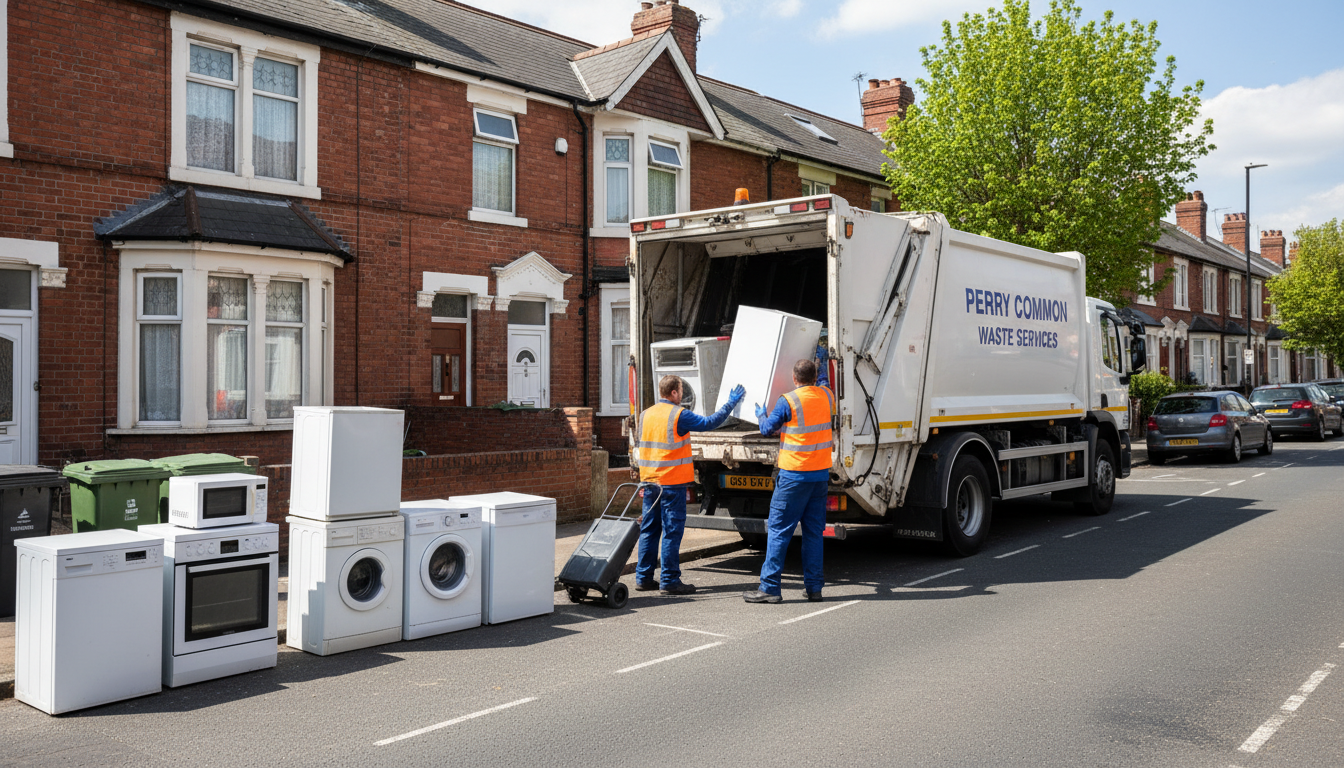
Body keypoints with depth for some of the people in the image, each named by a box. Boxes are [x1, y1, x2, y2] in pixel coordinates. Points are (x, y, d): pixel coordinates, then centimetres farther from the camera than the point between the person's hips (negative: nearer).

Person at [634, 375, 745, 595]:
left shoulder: (645, 415, 10)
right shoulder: (679, 415, -11)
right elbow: (710, 423, -9)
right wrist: (731, 403, 1)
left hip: (649, 482, 7)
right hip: (672, 482, -7)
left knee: (649, 529, 12)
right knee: (672, 531, -2)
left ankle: (643, 577, 15)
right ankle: (670, 580, 0)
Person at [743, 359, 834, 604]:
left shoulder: (788, 401, -11)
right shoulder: (827, 397, 5)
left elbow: (768, 428, -1)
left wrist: (760, 414, 21)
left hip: (795, 475, -5)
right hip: (821, 473, 6)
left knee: (778, 530, -1)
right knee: (814, 531, 11)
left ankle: (770, 587, -2)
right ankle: (813, 587, 12)